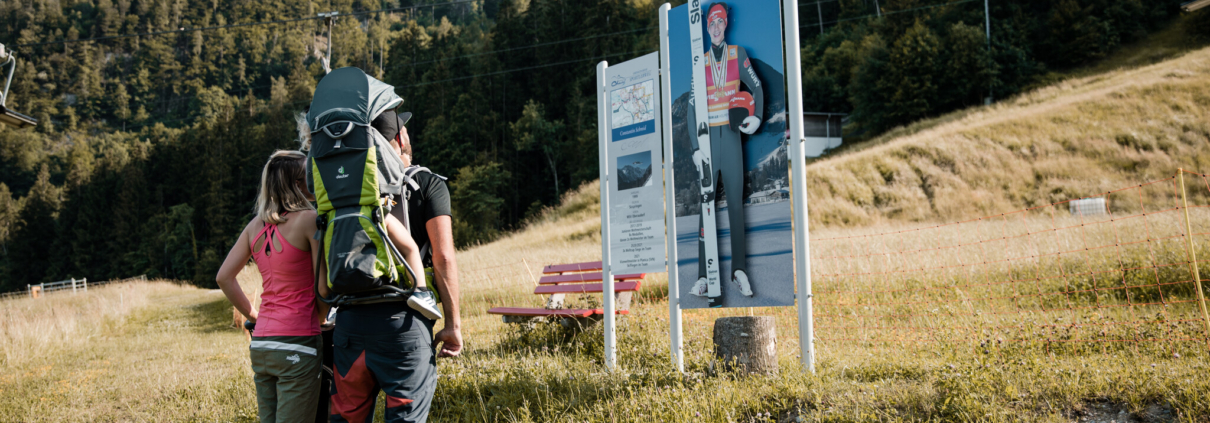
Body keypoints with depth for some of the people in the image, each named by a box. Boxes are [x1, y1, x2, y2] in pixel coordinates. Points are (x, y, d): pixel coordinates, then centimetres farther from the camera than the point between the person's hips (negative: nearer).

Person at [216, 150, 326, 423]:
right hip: (297, 345, -7)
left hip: (261, 345, 7)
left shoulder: (257, 225, 10)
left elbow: (224, 277, 10)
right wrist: (320, 321, 7)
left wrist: (253, 316, 17)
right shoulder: (309, 219, -10)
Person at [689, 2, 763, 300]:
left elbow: (757, 88, 10)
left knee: (736, 204, -1)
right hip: (708, 138, 1)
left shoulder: (738, 54, 7)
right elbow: (692, 108, 6)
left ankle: (739, 270, 3)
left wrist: (757, 118, -8)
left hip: (732, 135, 0)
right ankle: (703, 277, -3)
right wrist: (696, 148, -2)